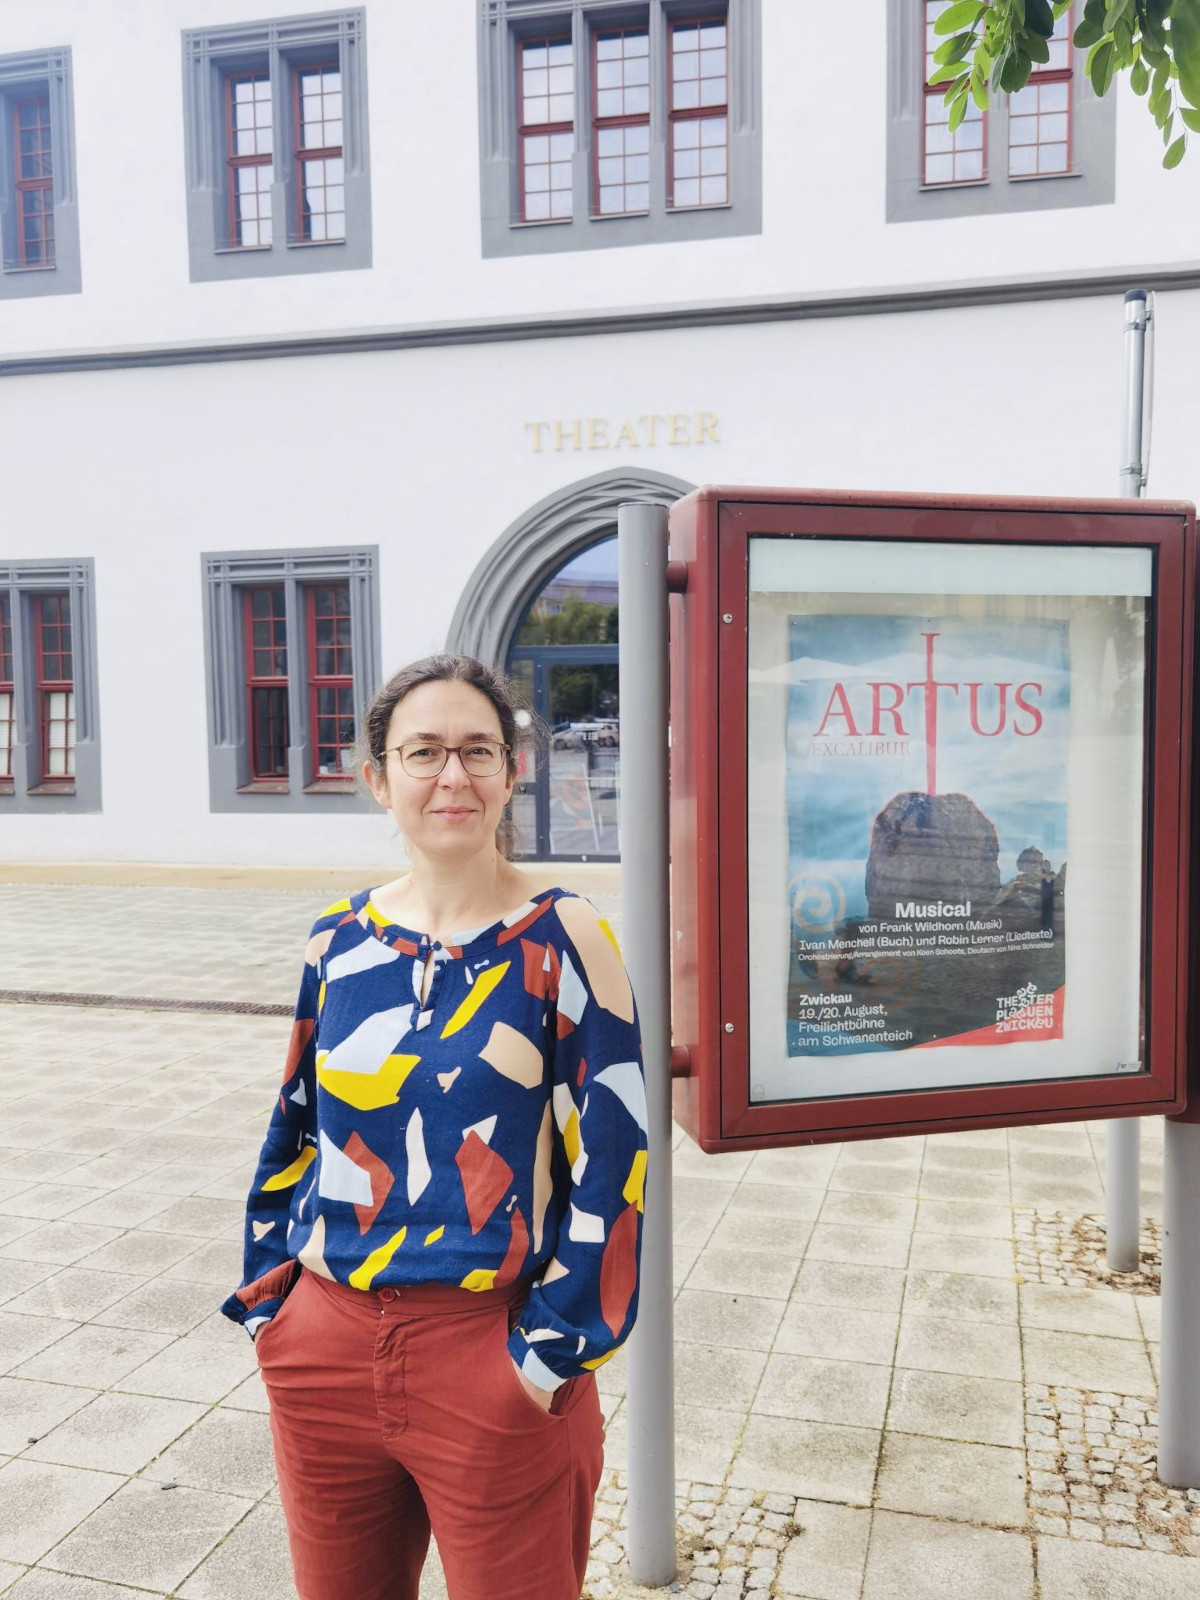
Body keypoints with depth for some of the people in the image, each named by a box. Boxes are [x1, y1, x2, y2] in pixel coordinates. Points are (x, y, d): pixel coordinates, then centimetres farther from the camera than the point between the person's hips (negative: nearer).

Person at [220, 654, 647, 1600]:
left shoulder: (563, 937, -11)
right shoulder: (338, 939, 2)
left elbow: (610, 1157, -10)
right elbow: (297, 1129, 11)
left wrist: (553, 1348, -10)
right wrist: (270, 1300, 8)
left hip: (492, 1359, -4)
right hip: (327, 1348, 4)